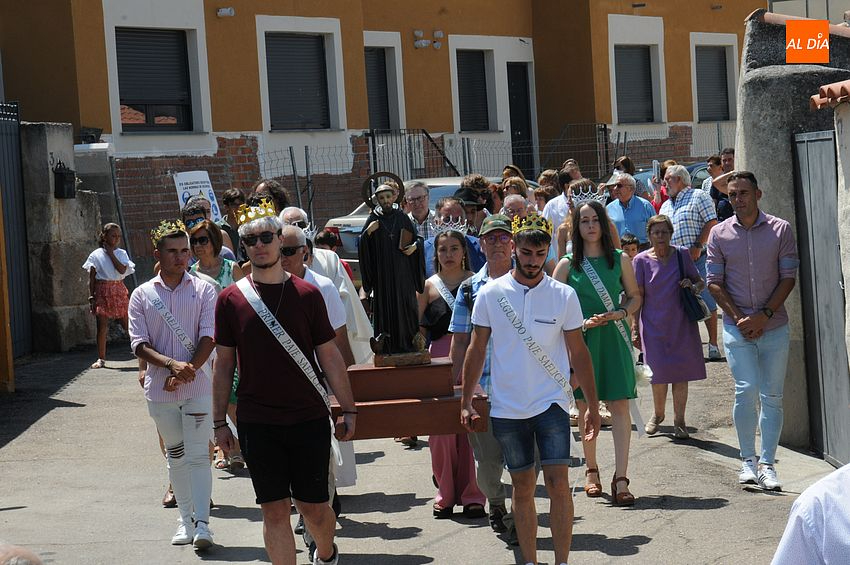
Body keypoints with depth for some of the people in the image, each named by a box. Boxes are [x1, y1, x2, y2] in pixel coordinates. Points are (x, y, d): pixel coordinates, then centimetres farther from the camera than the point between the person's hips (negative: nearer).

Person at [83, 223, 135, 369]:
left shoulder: (121, 253, 7)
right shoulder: (96, 255, 2)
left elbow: (122, 270, -11)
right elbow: (92, 278, 2)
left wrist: (110, 253, -7)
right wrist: (91, 297, -5)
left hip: (119, 290, 1)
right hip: (102, 291, -1)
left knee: (127, 323, 0)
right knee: (102, 327, -2)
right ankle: (101, 359, 7)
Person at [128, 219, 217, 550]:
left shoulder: (203, 290, 3)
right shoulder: (142, 296, 6)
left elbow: (209, 338, -5)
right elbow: (139, 345, -1)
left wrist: (187, 371, -15)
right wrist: (171, 364, -17)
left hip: (198, 386, -2)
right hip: (159, 388, 2)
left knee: (197, 455, -7)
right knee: (176, 456, 10)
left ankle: (202, 523, -8)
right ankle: (186, 519, 18)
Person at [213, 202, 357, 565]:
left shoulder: (307, 295, 1)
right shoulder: (231, 299, 1)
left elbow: (330, 356, 5)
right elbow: (224, 364, 6)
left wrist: (349, 410, 3)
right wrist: (219, 422, 5)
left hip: (310, 419, 0)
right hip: (257, 423, 0)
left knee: (314, 507, 6)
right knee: (275, 510, 1)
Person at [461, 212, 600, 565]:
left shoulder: (564, 296, -2)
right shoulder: (490, 294, -1)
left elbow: (578, 353, 4)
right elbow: (477, 350, 6)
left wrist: (592, 406, 3)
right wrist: (466, 402, 5)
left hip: (551, 403, -1)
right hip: (506, 407, 1)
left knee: (558, 481, -11)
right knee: (522, 486, 9)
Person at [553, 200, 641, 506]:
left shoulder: (620, 259, 7)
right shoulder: (567, 265, 4)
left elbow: (635, 296, 13)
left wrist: (619, 313, -7)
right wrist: (580, 322, -11)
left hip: (613, 339, 0)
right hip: (580, 340, 0)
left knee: (619, 405, -8)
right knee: (585, 407, 6)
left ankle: (621, 478, -10)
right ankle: (591, 471, 22)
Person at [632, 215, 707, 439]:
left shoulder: (682, 255, 2)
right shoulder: (641, 260, -1)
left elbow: (700, 282, 12)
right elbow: (637, 296, 0)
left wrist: (693, 287, -12)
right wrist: (634, 328, -3)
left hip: (681, 325, 1)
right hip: (654, 326, -1)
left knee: (681, 374, 2)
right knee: (659, 374, 0)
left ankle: (679, 421, 14)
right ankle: (658, 414, 26)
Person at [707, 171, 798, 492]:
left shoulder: (780, 230, 1)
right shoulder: (720, 234, 3)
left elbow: (788, 278, -1)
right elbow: (714, 282, 3)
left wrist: (764, 315, -11)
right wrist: (738, 318, -8)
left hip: (774, 326, 1)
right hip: (737, 328, 0)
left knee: (772, 397, 2)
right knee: (746, 390, -12)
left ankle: (767, 464, 8)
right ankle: (748, 461, 1)